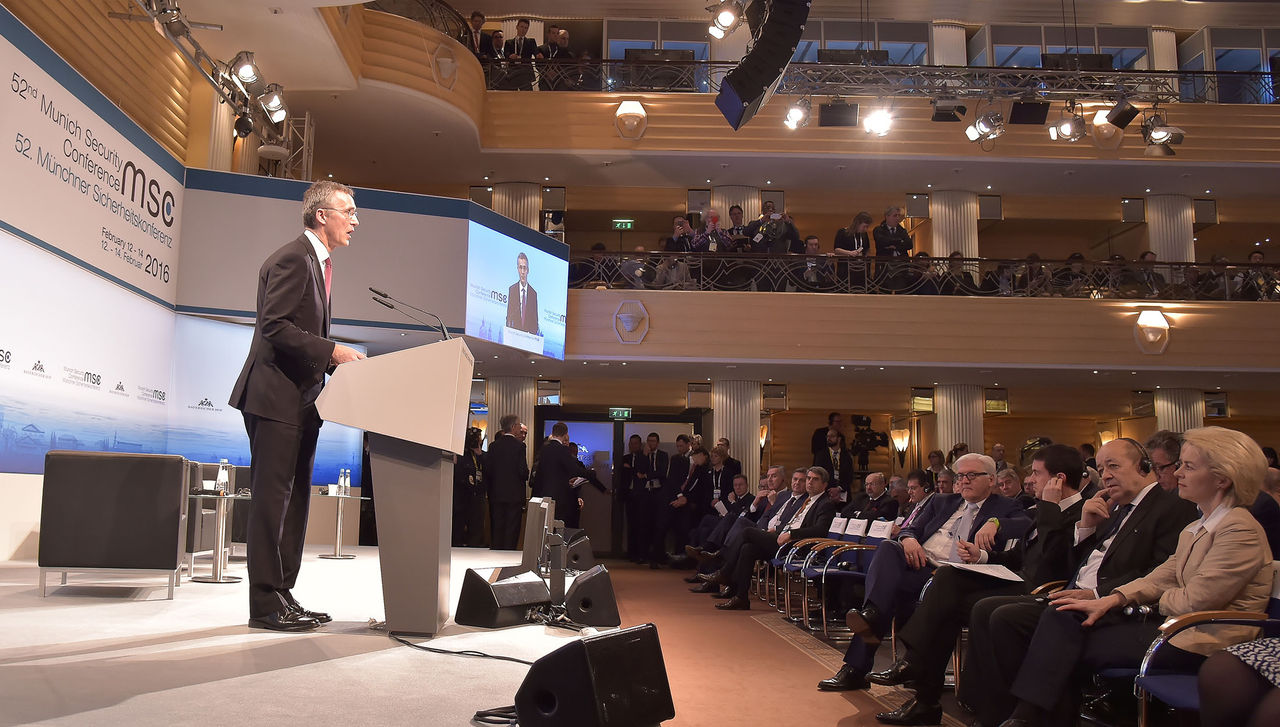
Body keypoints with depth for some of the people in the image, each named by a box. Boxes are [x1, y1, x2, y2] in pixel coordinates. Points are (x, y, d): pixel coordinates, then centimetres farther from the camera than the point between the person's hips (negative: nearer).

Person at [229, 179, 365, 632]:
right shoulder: (292, 259, -12)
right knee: (272, 497, -6)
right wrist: (331, 351, -20)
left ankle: (282, 595, 17)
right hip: (276, 396, -10)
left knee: (295, 499, 11)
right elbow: (275, 327, -20)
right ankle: (265, 604, 0)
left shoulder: (319, 263, 20)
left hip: (301, 399, 10)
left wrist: (337, 358, 10)